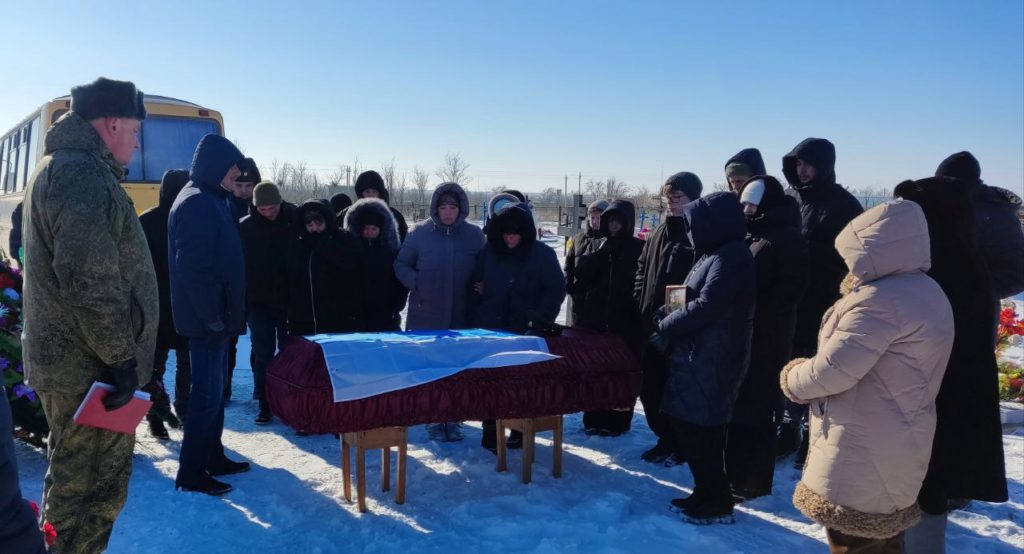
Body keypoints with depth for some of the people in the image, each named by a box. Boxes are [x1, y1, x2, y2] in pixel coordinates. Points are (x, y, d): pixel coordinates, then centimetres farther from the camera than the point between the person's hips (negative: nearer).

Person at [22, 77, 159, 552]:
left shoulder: (59, 166, 18)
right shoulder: (83, 175, -17)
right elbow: (90, 282, -25)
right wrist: (122, 357, -19)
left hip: (66, 359, 11)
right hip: (89, 367, -11)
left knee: (72, 484, 21)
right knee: (91, 491, -1)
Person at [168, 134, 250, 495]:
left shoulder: (210, 200, 15)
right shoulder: (196, 203, -17)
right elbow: (191, 268, -23)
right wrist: (212, 317, -22)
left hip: (214, 313, 10)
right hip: (207, 317, -10)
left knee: (215, 386, 17)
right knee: (207, 391, -4)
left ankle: (212, 456, 28)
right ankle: (191, 473, 5)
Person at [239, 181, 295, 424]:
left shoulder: (295, 220, -5)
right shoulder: (245, 226, -3)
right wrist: (243, 300, -6)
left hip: (289, 300, 0)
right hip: (259, 302, 0)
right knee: (263, 354, 4)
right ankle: (265, 403, 14)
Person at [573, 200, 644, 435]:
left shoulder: (638, 248, 1)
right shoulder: (596, 245, 11)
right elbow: (581, 272, -1)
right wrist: (599, 253, -11)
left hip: (625, 322, -3)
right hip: (594, 319, 3)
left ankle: (617, 421, 12)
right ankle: (594, 418, 19)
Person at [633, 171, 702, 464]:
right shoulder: (659, 232, 12)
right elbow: (642, 268, 19)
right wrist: (640, 303, 7)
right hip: (652, 325, 8)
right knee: (650, 388, 14)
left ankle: (681, 446, 19)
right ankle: (665, 439, 30)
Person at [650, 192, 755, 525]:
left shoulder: (731, 257, -16)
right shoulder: (718, 254, 15)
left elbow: (707, 307, -21)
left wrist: (667, 328, -10)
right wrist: (673, 318, 2)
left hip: (713, 360, -10)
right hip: (699, 356, 10)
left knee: (699, 429, -2)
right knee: (688, 426, 14)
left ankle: (717, 502, 10)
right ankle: (706, 493, 26)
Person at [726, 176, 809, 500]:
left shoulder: (787, 239, -6)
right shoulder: (745, 236, 15)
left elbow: (789, 290, -14)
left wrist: (753, 309, -20)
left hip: (766, 337, -7)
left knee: (755, 408, -2)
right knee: (734, 405, 11)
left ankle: (754, 480, 10)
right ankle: (736, 473, 24)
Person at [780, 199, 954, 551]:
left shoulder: (881, 299, -23)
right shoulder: (925, 291, 10)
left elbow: (835, 369, -25)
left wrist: (793, 379, -7)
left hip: (864, 448, -10)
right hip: (895, 445, 10)